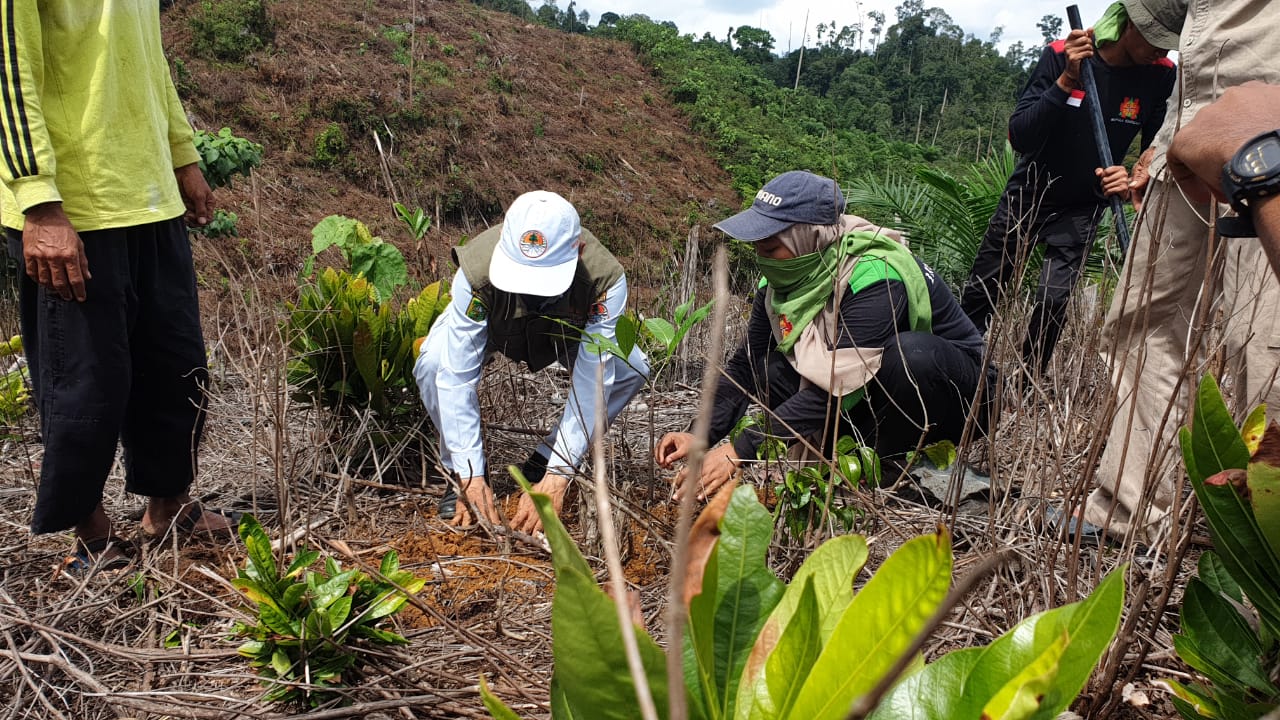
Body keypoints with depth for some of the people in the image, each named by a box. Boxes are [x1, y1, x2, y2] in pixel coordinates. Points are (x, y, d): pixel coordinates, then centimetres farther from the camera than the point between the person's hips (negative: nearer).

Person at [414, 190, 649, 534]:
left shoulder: (605, 279, -40)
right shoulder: (477, 271, -42)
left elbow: (591, 383, -38)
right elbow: (457, 376, -39)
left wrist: (556, 479, -41)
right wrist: (471, 478, -41)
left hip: (568, 327, 1)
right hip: (491, 324, -1)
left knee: (631, 371, -22)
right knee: (433, 364, -30)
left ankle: (543, 465, -3)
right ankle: (459, 473, -6)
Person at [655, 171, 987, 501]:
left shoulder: (875, 278, -32)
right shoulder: (783, 278, -9)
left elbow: (838, 387, -37)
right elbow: (746, 364, -4)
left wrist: (740, 451, -39)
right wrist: (700, 435, -18)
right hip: (873, 394, 6)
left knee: (911, 353, -38)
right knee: (769, 372, -14)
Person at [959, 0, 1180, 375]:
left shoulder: (1161, 76, -13)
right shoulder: (1060, 55, -20)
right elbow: (1018, 136, -25)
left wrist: (1133, 181, -29)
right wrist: (1066, 82, -36)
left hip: (1082, 208, 1)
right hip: (1028, 193, 0)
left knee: (1055, 298, -14)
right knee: (982, 289, 7)